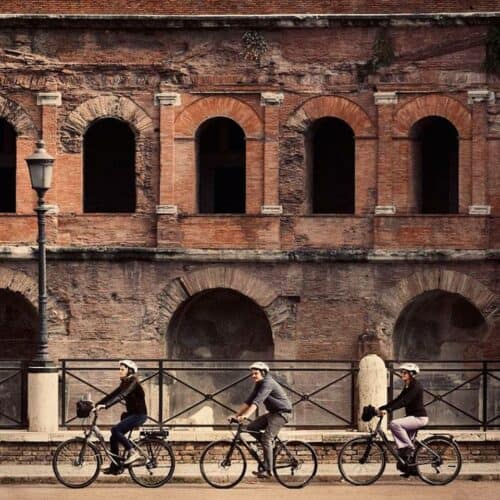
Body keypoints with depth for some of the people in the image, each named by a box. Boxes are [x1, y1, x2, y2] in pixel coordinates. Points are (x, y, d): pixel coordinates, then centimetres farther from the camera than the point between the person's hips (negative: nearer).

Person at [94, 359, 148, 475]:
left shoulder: (133, 383, -16)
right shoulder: (124, 383, 12)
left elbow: (121, 396, -29)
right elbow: (112, 395, 10)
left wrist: (105, 405, -39)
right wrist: (97, 404, -1)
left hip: (139, 415, -9)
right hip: (131, 414, 9)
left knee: (115, 430, -24)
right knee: (114, 438, 2)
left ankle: (133, 452, -15)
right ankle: (114, 467, 9)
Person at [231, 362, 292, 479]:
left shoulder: (267, 383, -20)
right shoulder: (258, 385, 10)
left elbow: (257, 401, -32)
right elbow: (248, 401, 7)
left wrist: (245, 415, -41)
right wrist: (236, 415, -2)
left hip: (282, 412, -9)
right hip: (273, 412, 9)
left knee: (266, 438, -19)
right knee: (251, 427, -1)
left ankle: (268, 470, -19)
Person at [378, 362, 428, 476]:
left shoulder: (416, 386, -15)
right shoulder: (407, 387, 15)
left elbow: (404, 402, -26)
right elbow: (397, 400, 13)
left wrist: (388, 409, -35)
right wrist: (381, 408, 3)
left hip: (419, 418, -10)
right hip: (413, 417, 10)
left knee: (394, 424, -26)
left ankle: (409, 448, -17)